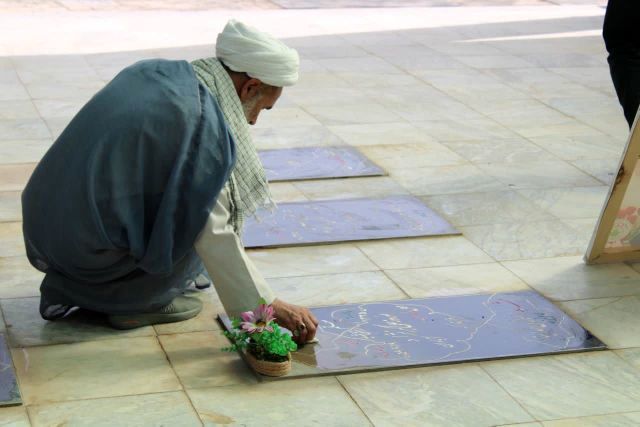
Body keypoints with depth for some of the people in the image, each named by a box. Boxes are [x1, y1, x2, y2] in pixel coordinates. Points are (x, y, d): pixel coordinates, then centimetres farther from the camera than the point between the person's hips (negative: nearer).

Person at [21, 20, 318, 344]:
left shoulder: (152, 73, 11)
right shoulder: (202, 121, -15)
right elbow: (213, 235, -15)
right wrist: (271, 307, -4)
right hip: (91, 252, -8)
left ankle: (65, 288, 19)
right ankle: (131, 302, 5)